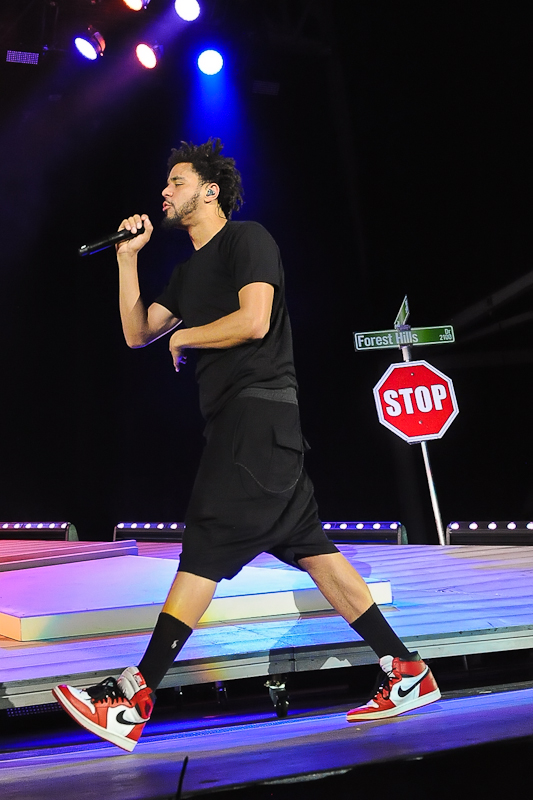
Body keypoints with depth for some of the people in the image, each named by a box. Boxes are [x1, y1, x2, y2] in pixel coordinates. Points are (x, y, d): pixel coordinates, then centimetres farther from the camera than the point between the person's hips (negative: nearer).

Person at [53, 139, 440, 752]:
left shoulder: (246, 239, -3)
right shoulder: (188, 270, 25)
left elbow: (254, 320, -17)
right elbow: (137, 333, 23)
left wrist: (183, 336, -3)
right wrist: (128, 258, 15)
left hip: (259, 408, -10)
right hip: (235, 420, 10)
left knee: (205, 547, -13)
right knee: (309, 547, 4)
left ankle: (133, 700, -14)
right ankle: (407, 672, 5)